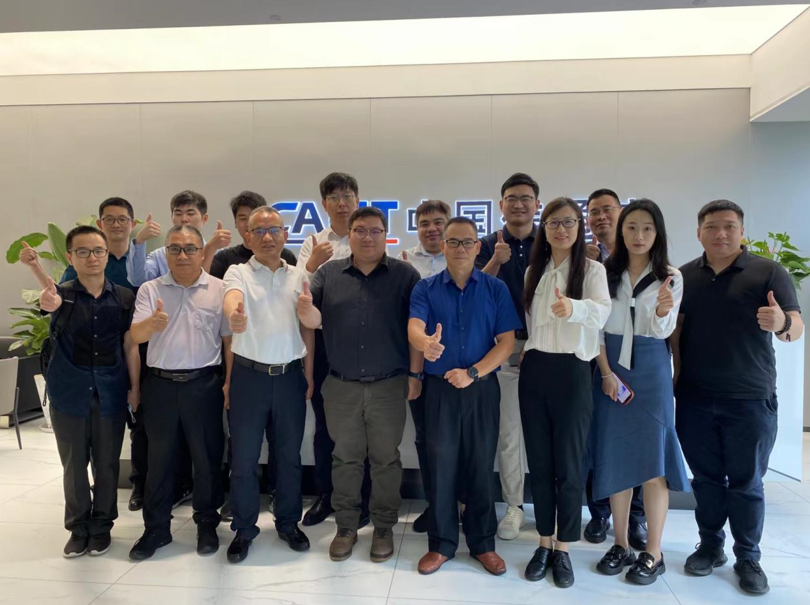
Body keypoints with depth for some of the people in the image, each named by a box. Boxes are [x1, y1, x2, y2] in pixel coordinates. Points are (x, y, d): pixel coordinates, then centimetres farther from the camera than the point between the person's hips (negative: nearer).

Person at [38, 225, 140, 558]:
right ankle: (78, 528, 29)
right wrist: (49, 301, -54)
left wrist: (135, 387, -2)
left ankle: (101, 526, 28)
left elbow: (130, 346, 2)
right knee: (74, 466, 12)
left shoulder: (124, 297, -1)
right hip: (69, 394, 0)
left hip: (110, 394, 0)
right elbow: (49, 299, -30)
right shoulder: (63, 294, -4)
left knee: (107, 465, 11)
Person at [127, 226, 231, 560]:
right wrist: (153, 322, -32)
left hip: (203, 384, -1)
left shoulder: (219, 289, 0)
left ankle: (207, 524, 25)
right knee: (159, 458, 11)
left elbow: (229, 339, 2)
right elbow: (136, 335, -8)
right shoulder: (150, 289, 3)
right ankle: (156, 528, 26)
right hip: (160, 384, 1)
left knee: (207, 457, 8)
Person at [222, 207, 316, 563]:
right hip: (249, 375, -2)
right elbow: (231, 299, -27)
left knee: (289, 455, 13)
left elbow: (310, 326, 3)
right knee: (244, 458, 8)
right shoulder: (238, 273, -3)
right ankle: (244, 529, 25)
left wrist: (309, 373, -15)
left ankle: (288, 523, 30)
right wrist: (234, 315, -50)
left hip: (290, 376, 3)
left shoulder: (298, 276, 7)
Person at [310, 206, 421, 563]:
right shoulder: (328, 274, 4)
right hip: (341, 386, 2)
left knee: (386, 459, 9)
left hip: (389, 385, -1)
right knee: (345, 458, 13)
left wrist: (415, 374, -5)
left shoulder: (405, 275, -2)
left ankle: (383, 528, 25)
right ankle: (345, 527, 28)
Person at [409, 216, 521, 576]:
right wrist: (426, 343, -39)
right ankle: (441, 543, 23)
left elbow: (507, 342, -3)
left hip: (483, 388, 0)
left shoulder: (495, 289, 1)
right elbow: (414, 330, -15)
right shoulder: (425, 289, 1)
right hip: (440, 388, 0)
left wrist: (472, 373, -14)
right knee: (440, 466, 7)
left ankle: (482, 543, 26)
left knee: (481, 467, 9)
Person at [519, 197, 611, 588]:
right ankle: (544, 544, 25)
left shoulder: (592, 269, -5)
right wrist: (524, 351, 2)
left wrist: (573, 308, -45)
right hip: (534, 370, 4)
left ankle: (564, 549, 20)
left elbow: (602, 311, -26)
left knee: (568, 464, 4)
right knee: (539, 462, 11)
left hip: (571, 371, -4)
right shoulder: (534, 271, 10)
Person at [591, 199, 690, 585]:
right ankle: (620, 545, 19)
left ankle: (653, 553, 11)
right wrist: (607, 372, -9)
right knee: (615, 458, 6)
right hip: (611, 369, 2)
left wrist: (663, 312, -29)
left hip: (651, 370, -1)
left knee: (652, 459, -1)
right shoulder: (605, 273, 3)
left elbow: (661, 332, -6)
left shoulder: (671, 277, 0)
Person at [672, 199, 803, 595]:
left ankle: (748, 558, 22)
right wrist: (676, 376, -1)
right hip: (694, 399, 3)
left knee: (746, 482, 7)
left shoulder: (769, 273, -4)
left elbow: (796, 328, -10)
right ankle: (710, 546, 29)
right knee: (706, 478, 13)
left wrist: (782, 322, -33)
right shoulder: (684, 276, 5)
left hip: (750, 399, -2)